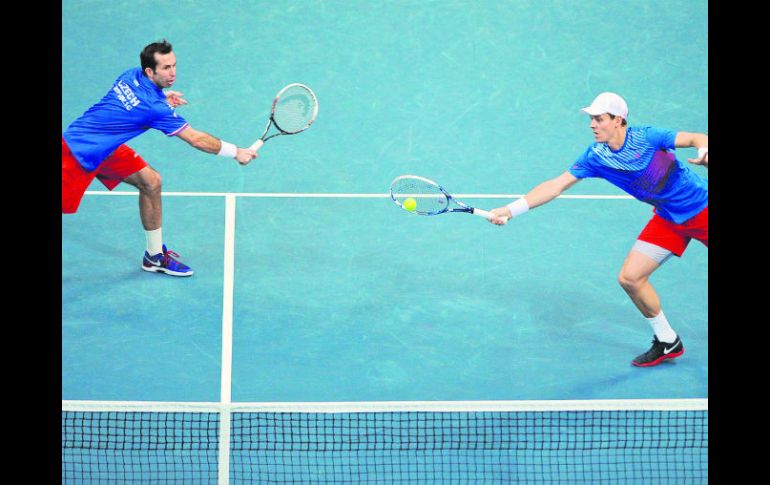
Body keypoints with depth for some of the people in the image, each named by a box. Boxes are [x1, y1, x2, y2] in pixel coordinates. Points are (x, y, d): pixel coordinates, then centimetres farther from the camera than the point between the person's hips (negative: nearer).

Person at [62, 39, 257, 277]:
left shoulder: (132, 75, -4)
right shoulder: (155, 108, -27)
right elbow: (196, 139, -18)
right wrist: (236, 152, -9)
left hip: (105, 147, 9)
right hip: (78, 151, -9)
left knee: (150, 182, 6)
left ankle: (155, 255, 15)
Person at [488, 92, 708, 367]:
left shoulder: (646, 137, -21)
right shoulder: (595, 157, -8)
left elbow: (698, 139, -20)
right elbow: (556, 185, -7)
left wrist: (704, 151, -44)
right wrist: (511, 210, -13)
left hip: (701, 207, -4)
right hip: (667, 219, 5)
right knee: (630, 278, -5)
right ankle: (667, 343, 11)